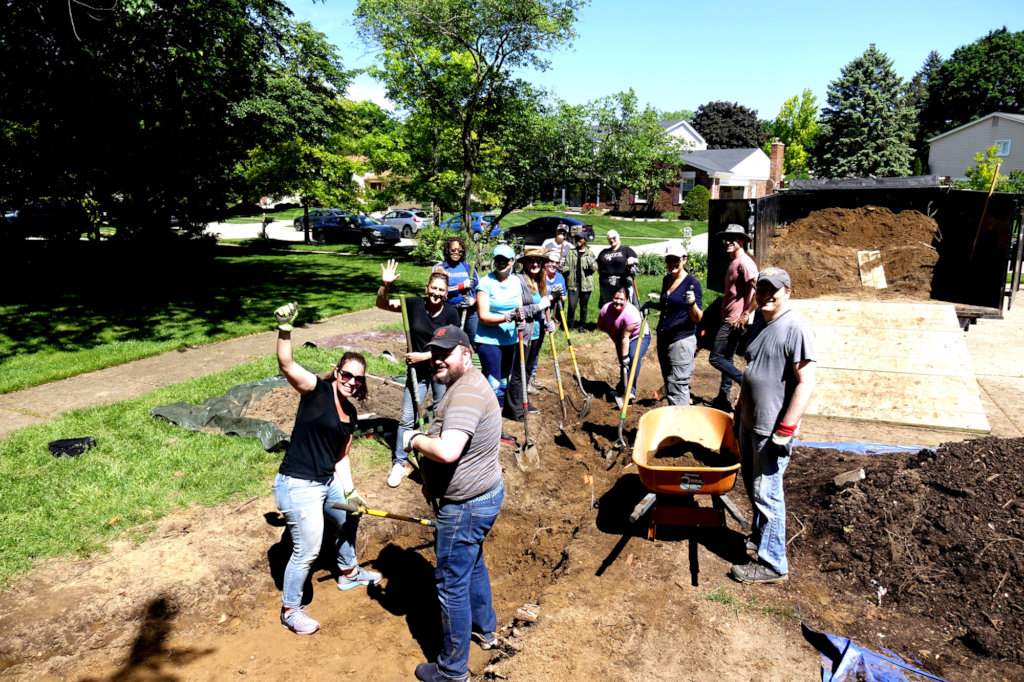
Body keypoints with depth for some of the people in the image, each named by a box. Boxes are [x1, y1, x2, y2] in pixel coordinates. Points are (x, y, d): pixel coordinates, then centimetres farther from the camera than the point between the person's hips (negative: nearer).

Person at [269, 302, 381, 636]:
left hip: (328, 483, 9)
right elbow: (286, 364, -33)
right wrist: (284, 328, -47)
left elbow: (341, 457, 12)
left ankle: (349, 572, 57)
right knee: (306, 552, 2)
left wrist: (350, 491, 3)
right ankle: (290, 611, 27)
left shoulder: (350, 415, 6)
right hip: (298, 487, -9)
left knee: (349, 518, 29)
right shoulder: (316, 389, -16)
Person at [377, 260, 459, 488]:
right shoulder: (415, 304, -10)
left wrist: (425, 355, -19)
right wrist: (385, 285, -28)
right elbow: (382, 304, -11)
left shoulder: (451, 313, -11)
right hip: (417, 370, 0)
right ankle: (399, 463, 13)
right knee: (407, 418, -1)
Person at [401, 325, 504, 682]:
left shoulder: (466, 392, -27)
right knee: (473, 564, 29)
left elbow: (448, 451, -39)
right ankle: (485, 629, 51)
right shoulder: (466, 384, 8)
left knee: (451, 584, 5)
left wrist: (415, 439, -20)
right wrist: (432, 482, 15)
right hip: (484, 492, 11)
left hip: (465, 506, -11)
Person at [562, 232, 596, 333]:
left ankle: (582, 326, 21)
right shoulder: (571, 253, 11)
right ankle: (570, 325, 8)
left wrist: (592, 265, -17)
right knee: (572, 305, -8)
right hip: (573, 283, 0)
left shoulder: (590, 253, 7)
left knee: (584, 306, 8)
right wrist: (563, 268, -11)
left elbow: (594, 269, 6)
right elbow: (566, 266, 12)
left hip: (586, 283, 0)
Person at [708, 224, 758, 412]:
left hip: (735, 322, -10)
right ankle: (724, 399, 25)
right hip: (729, 321, 10)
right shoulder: (733, 262, 15)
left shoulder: (744, 262, -16)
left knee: (716, 359, -9)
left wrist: (745, 316, -23)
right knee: (726, 359, 15)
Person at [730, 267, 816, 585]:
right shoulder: (758, 323, 8)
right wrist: (740, 407, 21)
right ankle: (758, 537, 40)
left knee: (766, 492, 0)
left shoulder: (796, 328, -18)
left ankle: (772, 563, 13)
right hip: (750, 421, 8)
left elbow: (806, 383, -21)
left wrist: (785, 430, -22)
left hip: (773, 429, -8)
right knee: (753, 485, 20)